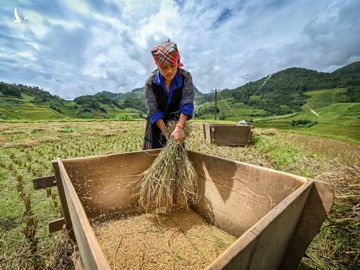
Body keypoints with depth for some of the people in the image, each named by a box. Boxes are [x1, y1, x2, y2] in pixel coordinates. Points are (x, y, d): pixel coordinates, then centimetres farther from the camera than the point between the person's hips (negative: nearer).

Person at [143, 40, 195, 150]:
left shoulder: (185, 77, -18)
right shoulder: (150, 82, -20)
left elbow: (187, 104, -26)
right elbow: (154, 111, -21)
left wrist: (179, 127, -40)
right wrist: (166, 133, -29)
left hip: (178, 121, 1)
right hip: (157, 124, 0)